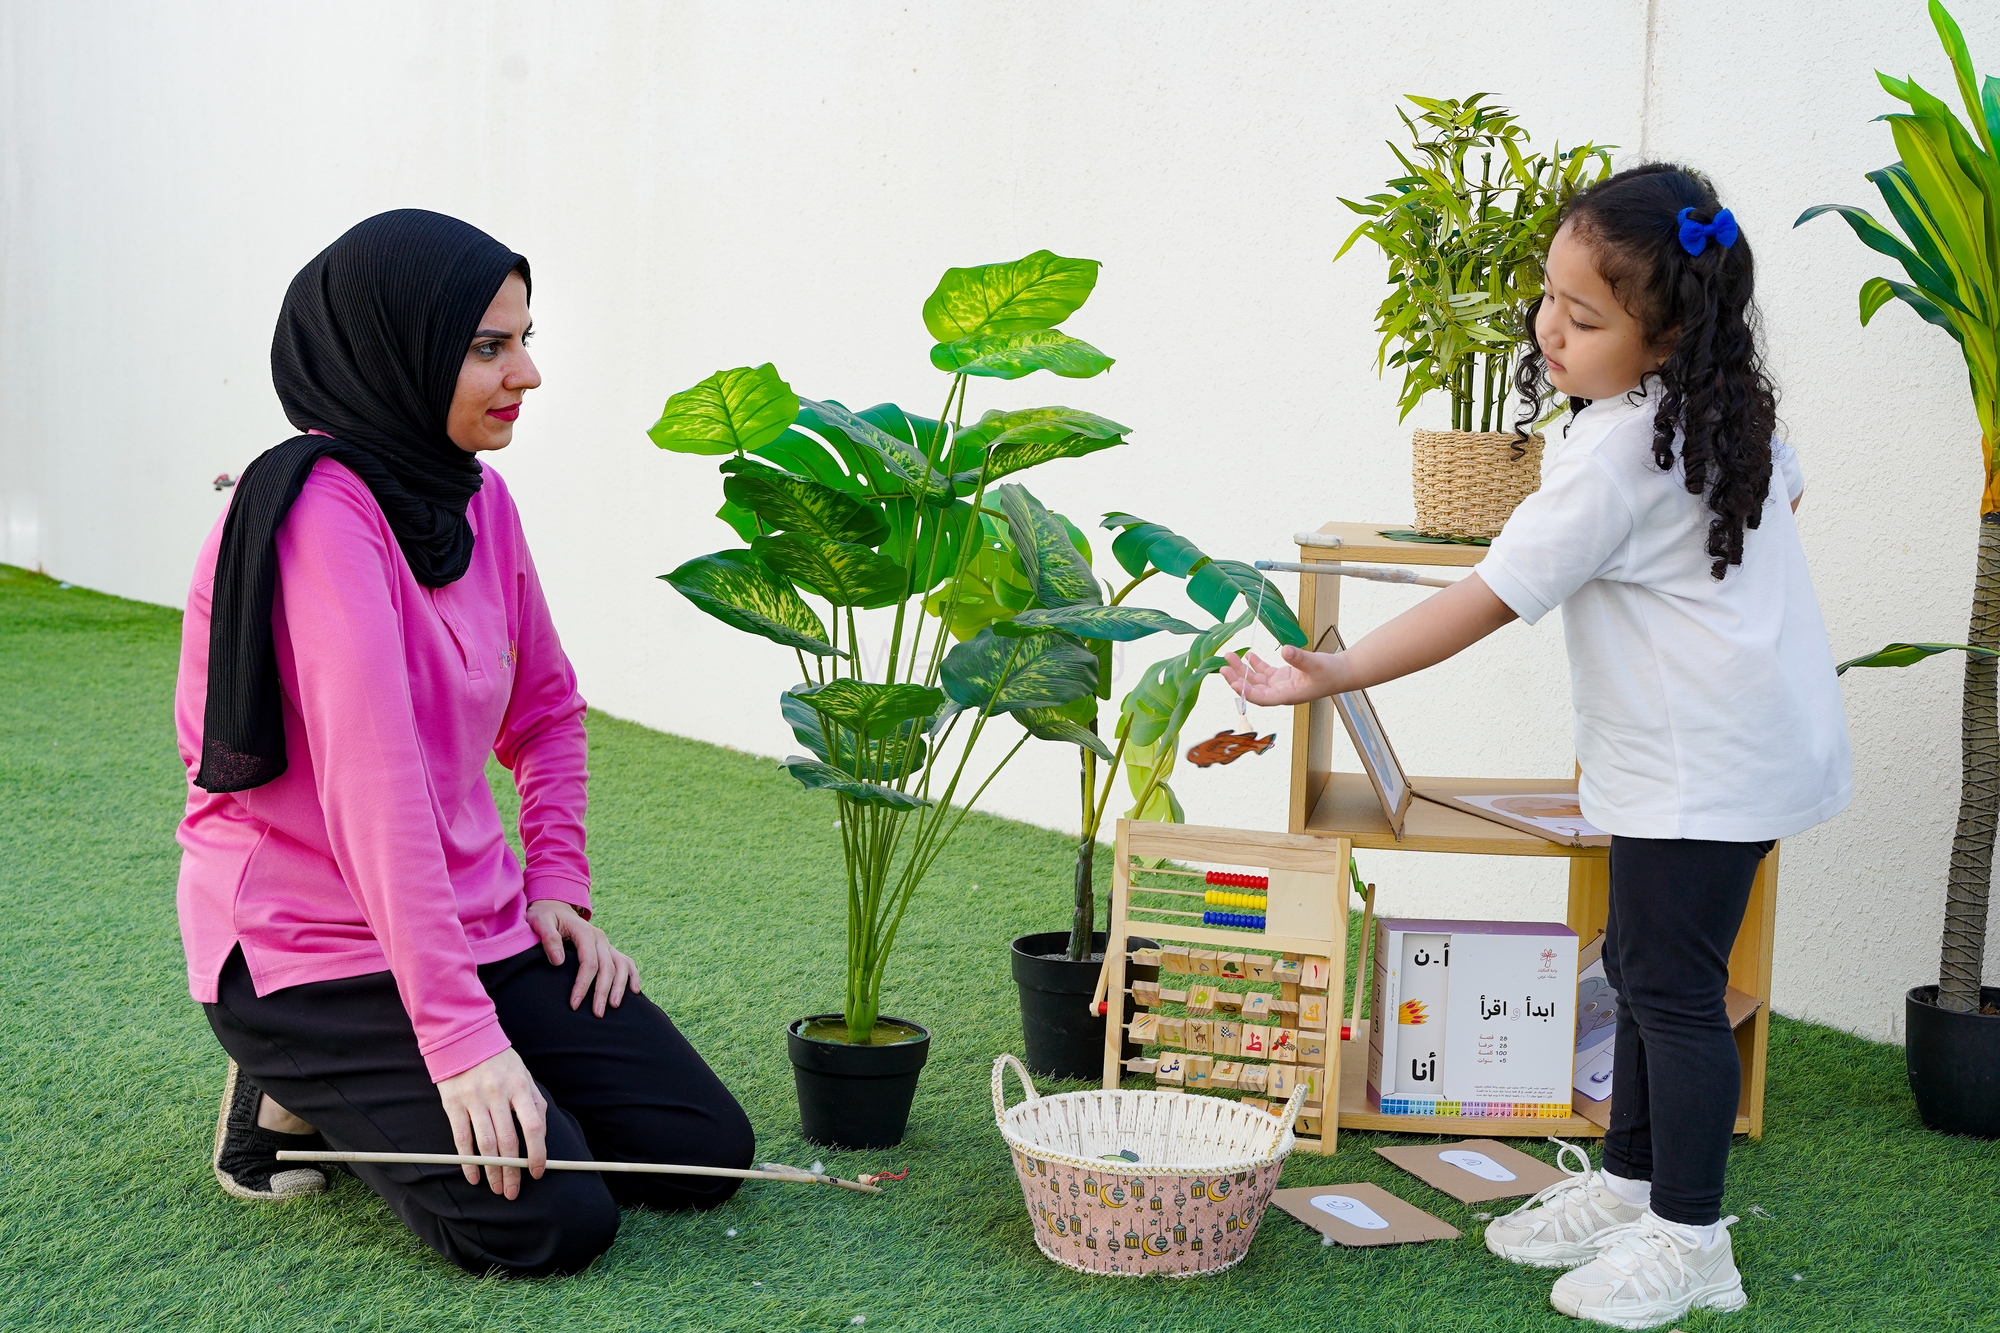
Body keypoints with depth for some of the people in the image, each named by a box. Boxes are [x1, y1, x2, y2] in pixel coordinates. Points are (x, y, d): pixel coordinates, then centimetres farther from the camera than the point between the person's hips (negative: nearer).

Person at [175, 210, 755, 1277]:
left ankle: (372, 1088, 14)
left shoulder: (478, 498, 5)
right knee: (551, 1220, -20)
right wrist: (460, 1033, -32)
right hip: (310, 945, -8)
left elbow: (547, 711, 19)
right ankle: (298, 1090, 4)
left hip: (477, 923, 8)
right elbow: (374, 782, -29)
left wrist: (557, 884, 5)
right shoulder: (320, 512, -21)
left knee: (706, 1150, 0)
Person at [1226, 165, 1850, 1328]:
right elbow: (1787, 489, 23)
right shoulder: (1731, 405, 4)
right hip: (1758, 736, 10)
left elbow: (1486, 600, -26)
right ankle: (1629, 1183, 29)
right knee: (1642, 965, 17)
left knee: (1672, 985, -2)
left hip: (1700, 766, -10)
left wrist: (1337, 674, -24)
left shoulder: (1617, 458, -24)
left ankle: (1688, 1239, 8)